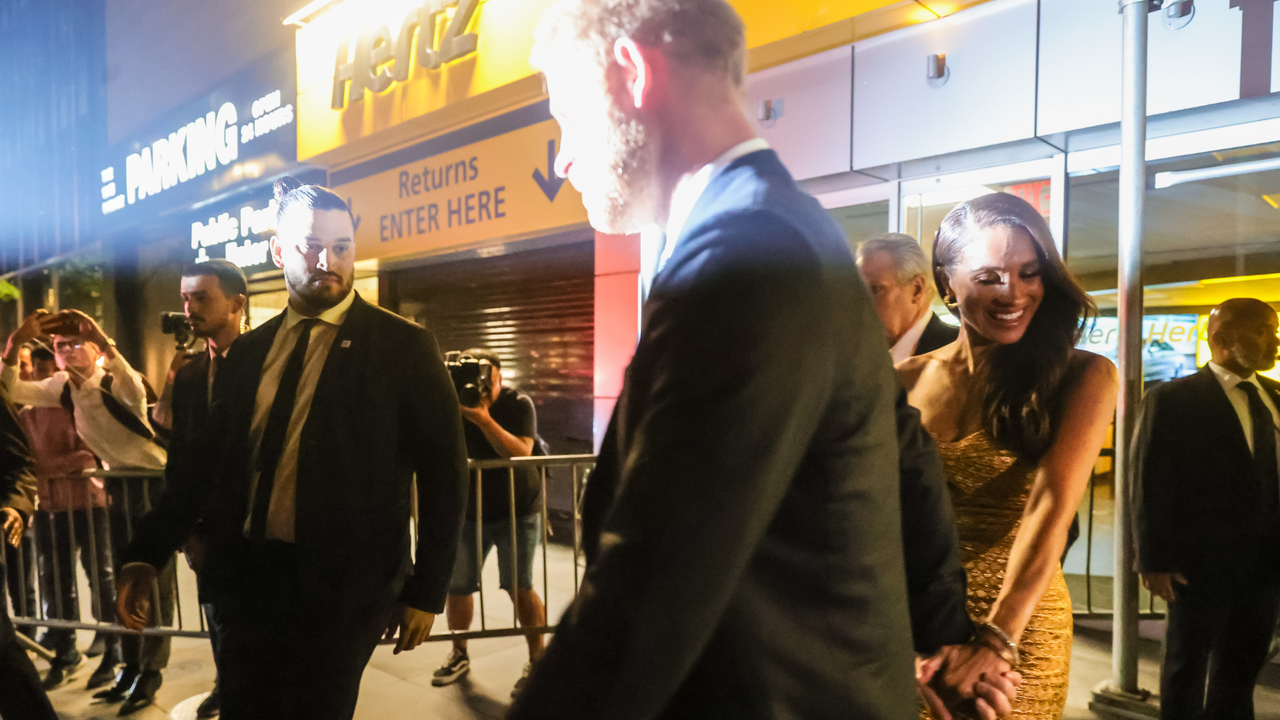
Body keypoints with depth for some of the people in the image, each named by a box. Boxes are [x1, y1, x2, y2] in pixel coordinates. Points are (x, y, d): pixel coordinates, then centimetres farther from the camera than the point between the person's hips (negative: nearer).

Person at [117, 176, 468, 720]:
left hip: (340, 588, -4)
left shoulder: (404, 348, -5)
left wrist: (426, 592, -6)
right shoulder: (246, 352, 9)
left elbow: (443, 476, -5)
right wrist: (146, 555, 5)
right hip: (243, 578, 4)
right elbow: (206, 462, 13)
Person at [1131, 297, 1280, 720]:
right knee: (1188, 664, 11)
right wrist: (1154, 561, -12)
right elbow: (1150, 487, -11)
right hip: (1201, 562, -6)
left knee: (1243, 667, 18)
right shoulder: (1172, 400, -11)